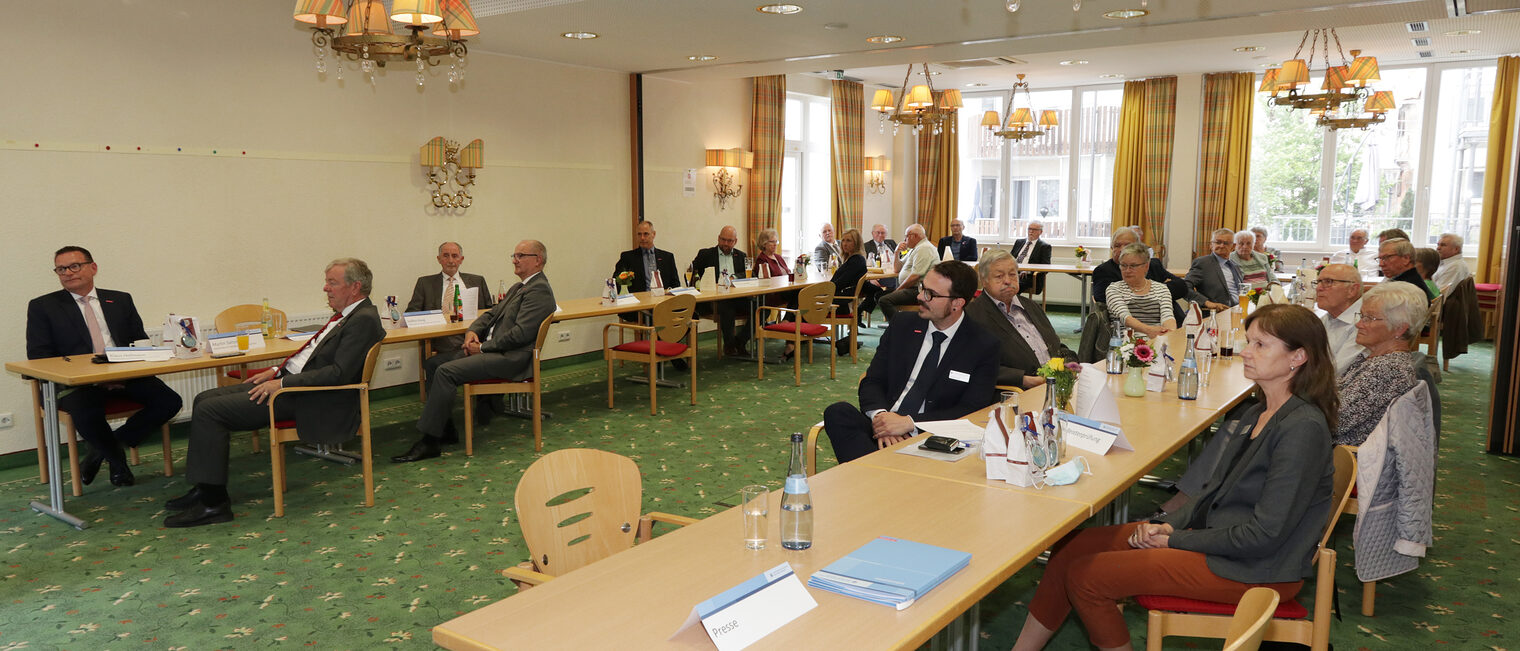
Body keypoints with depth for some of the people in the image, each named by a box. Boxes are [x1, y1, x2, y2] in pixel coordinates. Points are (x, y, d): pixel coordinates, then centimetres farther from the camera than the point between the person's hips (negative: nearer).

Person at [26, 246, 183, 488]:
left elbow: (141, 342, 15)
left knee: (169, 402, -22)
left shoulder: (121, 300, 19)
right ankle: (117, 459, -3)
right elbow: (38, 356, 2)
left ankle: (104, 449, -1)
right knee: (86, 414, -36)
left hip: (124, 375, 3)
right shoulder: (42, 307, 11)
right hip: (75, 382, -3)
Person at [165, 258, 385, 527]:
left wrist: (283, 383, -21)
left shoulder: (364, 320, -17)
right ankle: (205, 489, 14)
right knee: (206, 399, 9)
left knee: (209, 411, -14)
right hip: (288, 380, 11)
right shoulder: (346, 314, 14)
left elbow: (339, 373, -25)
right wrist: (277, 370, 12)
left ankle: (213, 503, -7)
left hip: (308, 401, -11)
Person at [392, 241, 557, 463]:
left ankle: (430, 441, -18)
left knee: (446, 372, -22)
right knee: (433, 364, 5)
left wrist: (482, 348, -14)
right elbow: (492, 314, 24)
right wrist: (472, 331, 3)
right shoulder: (519, 287, 22)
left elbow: (520, 334, -20)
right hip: (490, 349, 11)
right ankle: (445, 428, 9)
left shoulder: (539, 290, -11)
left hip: (509, 358, -11)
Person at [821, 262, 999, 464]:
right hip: (883, 428, 5)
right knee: (837, 412, -27)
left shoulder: (984, 347, 2)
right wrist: (880, 415, -14)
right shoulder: (901, 325, 14)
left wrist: (909, 423, -17)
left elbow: (972, 411, -6)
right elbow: (871, 382, 11)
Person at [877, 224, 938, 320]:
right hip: (912, 289, 11)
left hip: (919, 290, -11)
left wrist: (898, 290, -12)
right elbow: (898, 269, 27)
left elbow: (915, 276, -21)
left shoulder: (924, 248, -13)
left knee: (884, 301, -25)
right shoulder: (914, 249, 21)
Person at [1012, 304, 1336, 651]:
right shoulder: (1256, 414, 10)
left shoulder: (1303, 428, -19)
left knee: (1084, 577, -16)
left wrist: (1176, 540, -13)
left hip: (1255, 569, -9)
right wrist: (1170, 524, -3)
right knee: (1073, 546, -1)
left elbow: (1265, 535, -22)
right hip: (1215, 533, 9)